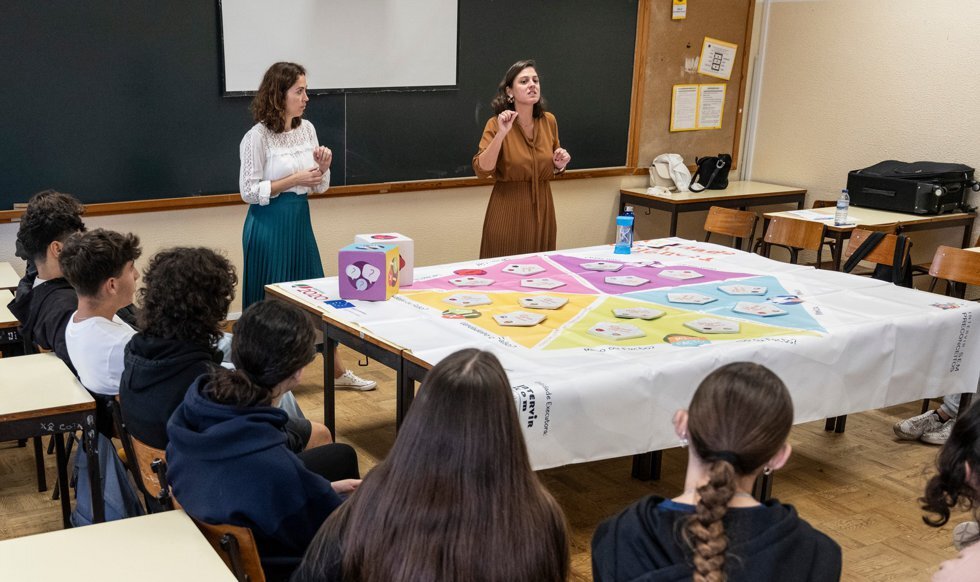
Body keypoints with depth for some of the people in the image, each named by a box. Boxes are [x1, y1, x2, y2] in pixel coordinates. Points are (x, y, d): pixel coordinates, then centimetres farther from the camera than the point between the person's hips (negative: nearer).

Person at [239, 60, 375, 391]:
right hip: (269, 225, -6)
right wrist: (294, 180, -18)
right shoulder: (258, 137, -12)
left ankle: (337, 371, 23)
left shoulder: (306, 129, 6)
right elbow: (249, 191, -13)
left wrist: (322, 168, -9)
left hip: (300, 220, 6)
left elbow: (319, 187, 13)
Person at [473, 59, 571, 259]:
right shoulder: (496, 124, -10)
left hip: (542, 210, 4)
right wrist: (501, 134, -28)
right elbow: (481, 170, -21)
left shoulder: (549, 121, 4)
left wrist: (559, 165, -4)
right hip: (508, 211, -4)